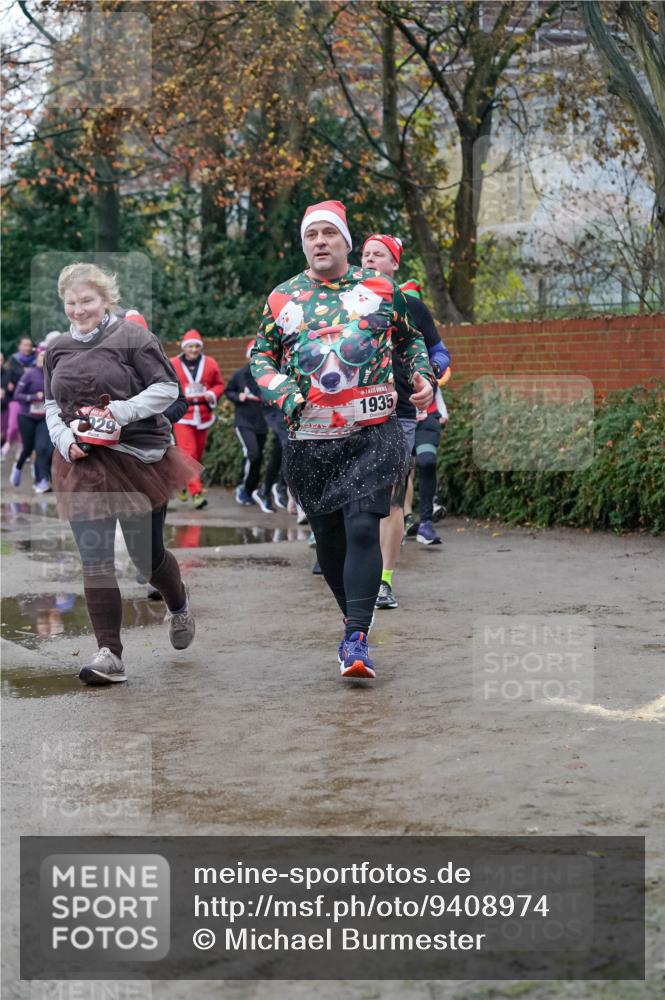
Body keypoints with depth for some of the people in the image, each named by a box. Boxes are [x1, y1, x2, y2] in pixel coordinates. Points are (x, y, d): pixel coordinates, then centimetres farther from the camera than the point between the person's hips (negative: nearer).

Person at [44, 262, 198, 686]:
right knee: (95, 561, -4)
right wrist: (64, 438, -1)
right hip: (82, 465, 4)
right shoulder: (58, 349, 11)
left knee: (148, 554, 6)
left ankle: (179, 606, 39)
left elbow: (167, 387, -7)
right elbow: (52, 405, 18)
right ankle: (109, 654, -2)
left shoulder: (132, 337, -6)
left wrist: (121, 412, -19)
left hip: (138, 458, -4)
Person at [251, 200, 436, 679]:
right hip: (310, 439, 2)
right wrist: (282, 393, -4)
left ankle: (356, 639, -16)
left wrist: (423, 376, 5)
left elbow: (411, 337, 22)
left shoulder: (381, 288, 8)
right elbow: (260, 354, 15)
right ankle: (354, 619, 29)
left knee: (362, 528, -16)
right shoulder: (283, 297, 9)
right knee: (328, 537, 9)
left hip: (373, 433, -2)